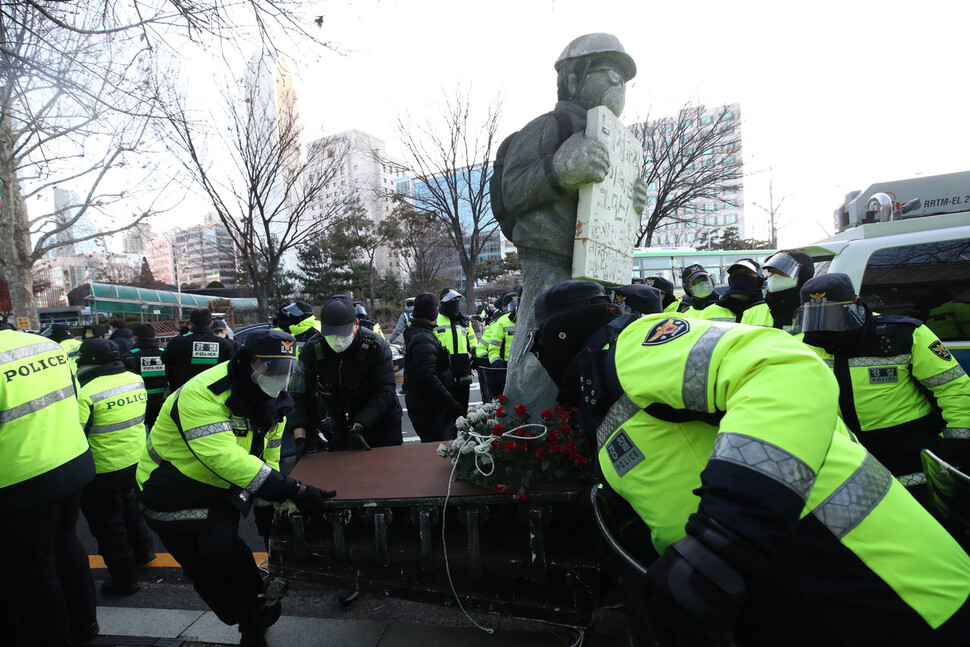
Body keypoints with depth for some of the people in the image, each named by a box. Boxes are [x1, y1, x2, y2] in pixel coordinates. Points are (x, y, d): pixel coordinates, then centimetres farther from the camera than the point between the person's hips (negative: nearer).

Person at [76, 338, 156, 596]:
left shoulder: (85, 392, -22)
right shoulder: (136, 380, -2)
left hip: (103, 471, -7)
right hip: (136, 461, 7)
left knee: (107, 524, 11)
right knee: (129, 505, 29)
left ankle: (124, 579, 22)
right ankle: (142, 551, 46)